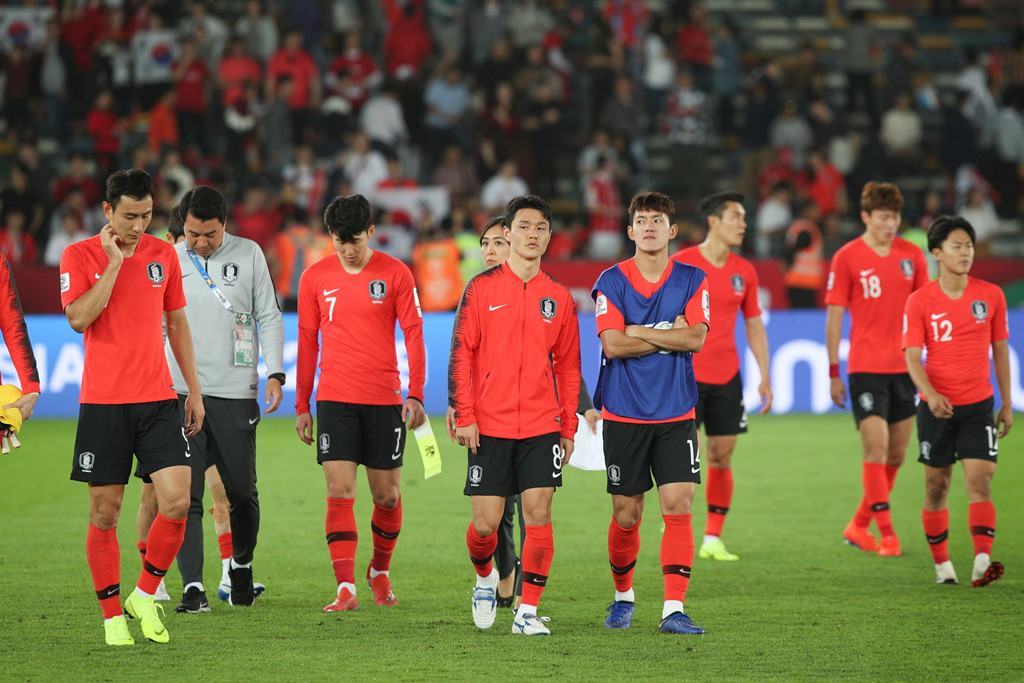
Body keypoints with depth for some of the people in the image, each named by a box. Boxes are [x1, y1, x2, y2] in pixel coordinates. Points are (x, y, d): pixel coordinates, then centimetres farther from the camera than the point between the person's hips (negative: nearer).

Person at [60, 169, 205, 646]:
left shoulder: (162, 254, 9)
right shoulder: (79, 256, -2)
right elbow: (79, 318, -16)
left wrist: (194, 390, 15)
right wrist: (113, 264, -16)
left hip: (158, 399, 3)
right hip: (103, 403, -3)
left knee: (176, 501, -11)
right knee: (104, 513, 0)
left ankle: (145, 596, 8)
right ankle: (112, 615, 12)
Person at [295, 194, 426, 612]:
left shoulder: (395, 274, 0)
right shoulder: (315, 278, 4)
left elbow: (413, 334, 1)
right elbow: (307, 342, 10)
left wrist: (415, 395, -7)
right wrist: (301, 405, 10)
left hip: (385, 401, 0)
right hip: (335, 400, 0)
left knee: (387, 495, 6)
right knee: (340, 492, -10)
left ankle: (380, 571, 30)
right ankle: (346, 589, -13)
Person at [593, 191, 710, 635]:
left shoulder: (692, 281, 4)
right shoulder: (612, 282, -1)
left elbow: (696, 337, -9)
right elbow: (613, 345, -12)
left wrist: (639, 331, -11)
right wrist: (669, 334, -10)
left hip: (676, 415, 1)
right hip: (624, 415, -1)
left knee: (679, 506, -10)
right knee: (626, 515, 4)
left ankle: (673, 609, -9)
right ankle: (623, 595, 28)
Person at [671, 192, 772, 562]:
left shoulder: (744, 271, 8)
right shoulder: (679, 264, -6)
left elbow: (754, 325, 15)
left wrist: (764, 376, 9)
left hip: (726, 377, 4)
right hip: (685, 375, -4)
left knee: (722, 458, 3)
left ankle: (713, 539, 11)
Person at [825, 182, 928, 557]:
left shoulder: (912, 255, 6)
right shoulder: (847, 258, -5)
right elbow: (834, 318, -2)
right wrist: (833, 373, -3)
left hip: (904, 367, 5)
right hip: (866, 368, -5)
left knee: (896, 454, 8)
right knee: (876, 448, -12)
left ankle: (859, 525, 21)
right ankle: (886, 534, -9)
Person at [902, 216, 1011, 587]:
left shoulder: (991, 295, 1)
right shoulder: (920, 301, -5)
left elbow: (1000, 350, 9)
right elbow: (912, 356, -9)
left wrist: (1007, 404, 10)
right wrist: (930, 393, -27)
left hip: (978, 404, 1)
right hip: (936, 406, 0)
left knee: (979, 479, -13)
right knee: (937, 485, 7)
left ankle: (983, 560, -24)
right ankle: (941, 563, 20)